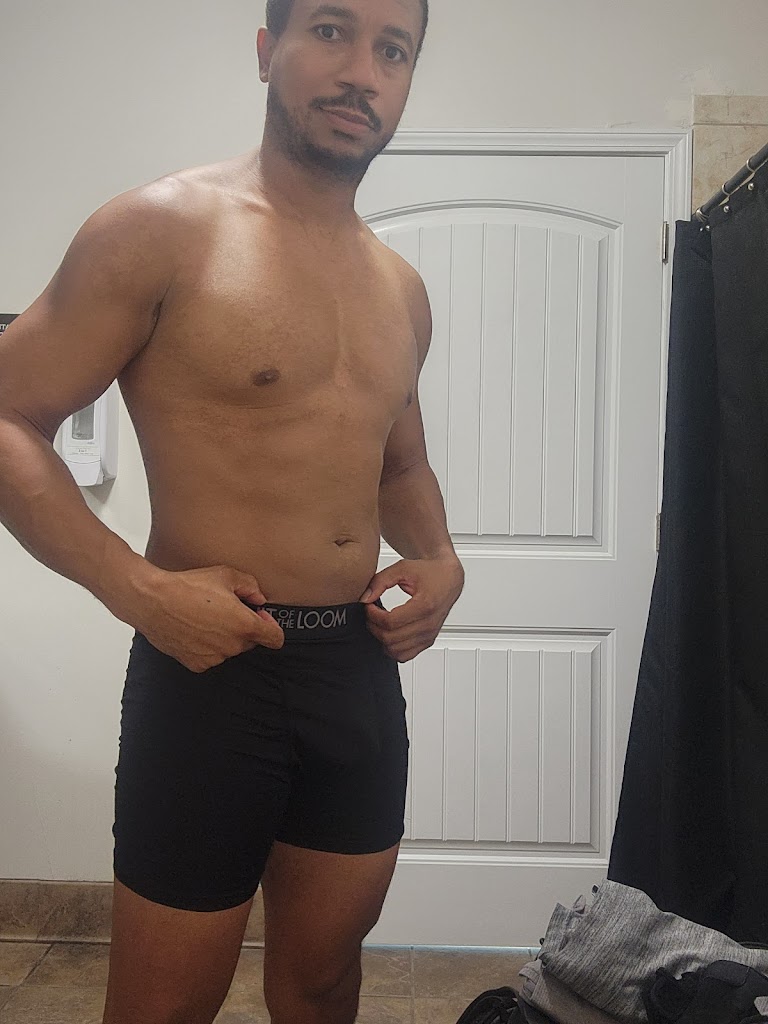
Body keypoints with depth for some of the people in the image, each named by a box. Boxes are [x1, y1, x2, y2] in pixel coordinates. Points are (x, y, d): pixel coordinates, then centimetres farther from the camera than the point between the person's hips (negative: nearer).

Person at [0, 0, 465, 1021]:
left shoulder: (401, 287, 11)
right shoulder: (163, 227, -9)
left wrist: (438, 556, 2)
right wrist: (135, 587, -22)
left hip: (362, 667, 6)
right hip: (213, 663, -5)